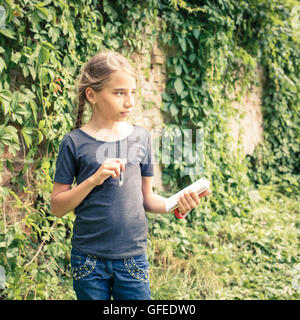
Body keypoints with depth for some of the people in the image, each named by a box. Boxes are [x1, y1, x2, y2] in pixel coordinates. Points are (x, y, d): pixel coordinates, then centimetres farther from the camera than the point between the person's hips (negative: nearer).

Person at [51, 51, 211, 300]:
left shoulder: (141, 137, 3)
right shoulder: (75, 143, -6)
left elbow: (146, 197, 9)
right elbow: (58, 207, -4)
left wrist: (176, 205, -10)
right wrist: (94, 179, -18)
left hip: (133, 258, 2)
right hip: (89, 260, -2)